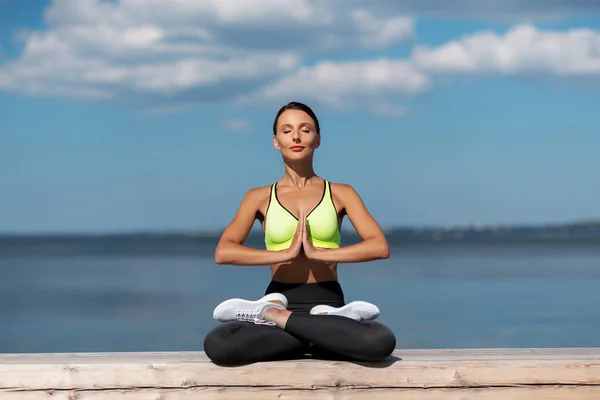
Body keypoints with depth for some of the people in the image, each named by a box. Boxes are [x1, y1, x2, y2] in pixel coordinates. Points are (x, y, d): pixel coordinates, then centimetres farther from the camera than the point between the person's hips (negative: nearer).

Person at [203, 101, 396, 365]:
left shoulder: (341, 194, 10)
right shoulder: (259, 197, 10)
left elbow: (380, 247, -6)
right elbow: (222, 252, -6)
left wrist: (317, 252, -14)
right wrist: (287, 253, -14)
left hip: (328, 302, 0)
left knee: (382, 342, -36)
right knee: (216, 345, -34)